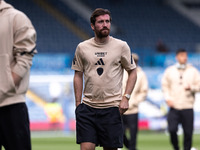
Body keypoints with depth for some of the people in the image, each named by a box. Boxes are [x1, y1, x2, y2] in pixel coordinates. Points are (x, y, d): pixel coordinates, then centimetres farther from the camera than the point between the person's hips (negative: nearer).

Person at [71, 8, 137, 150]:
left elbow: (133, 72, 8)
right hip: (88, 106, 1)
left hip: (112, 107, -1)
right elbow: (78, 75, 14)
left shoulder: (121, 46, 2)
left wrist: (126, 98, -4)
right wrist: (78, 103, 7)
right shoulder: (82, 47, 6)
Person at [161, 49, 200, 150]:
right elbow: (164, 85, 11)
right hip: (174, 107, 0)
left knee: (188, 132, -1)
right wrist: (167, 98, -3)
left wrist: (191, 87, -14)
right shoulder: (169, 70, 9)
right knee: (172, 129, -11)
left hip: (188, 107, 0)